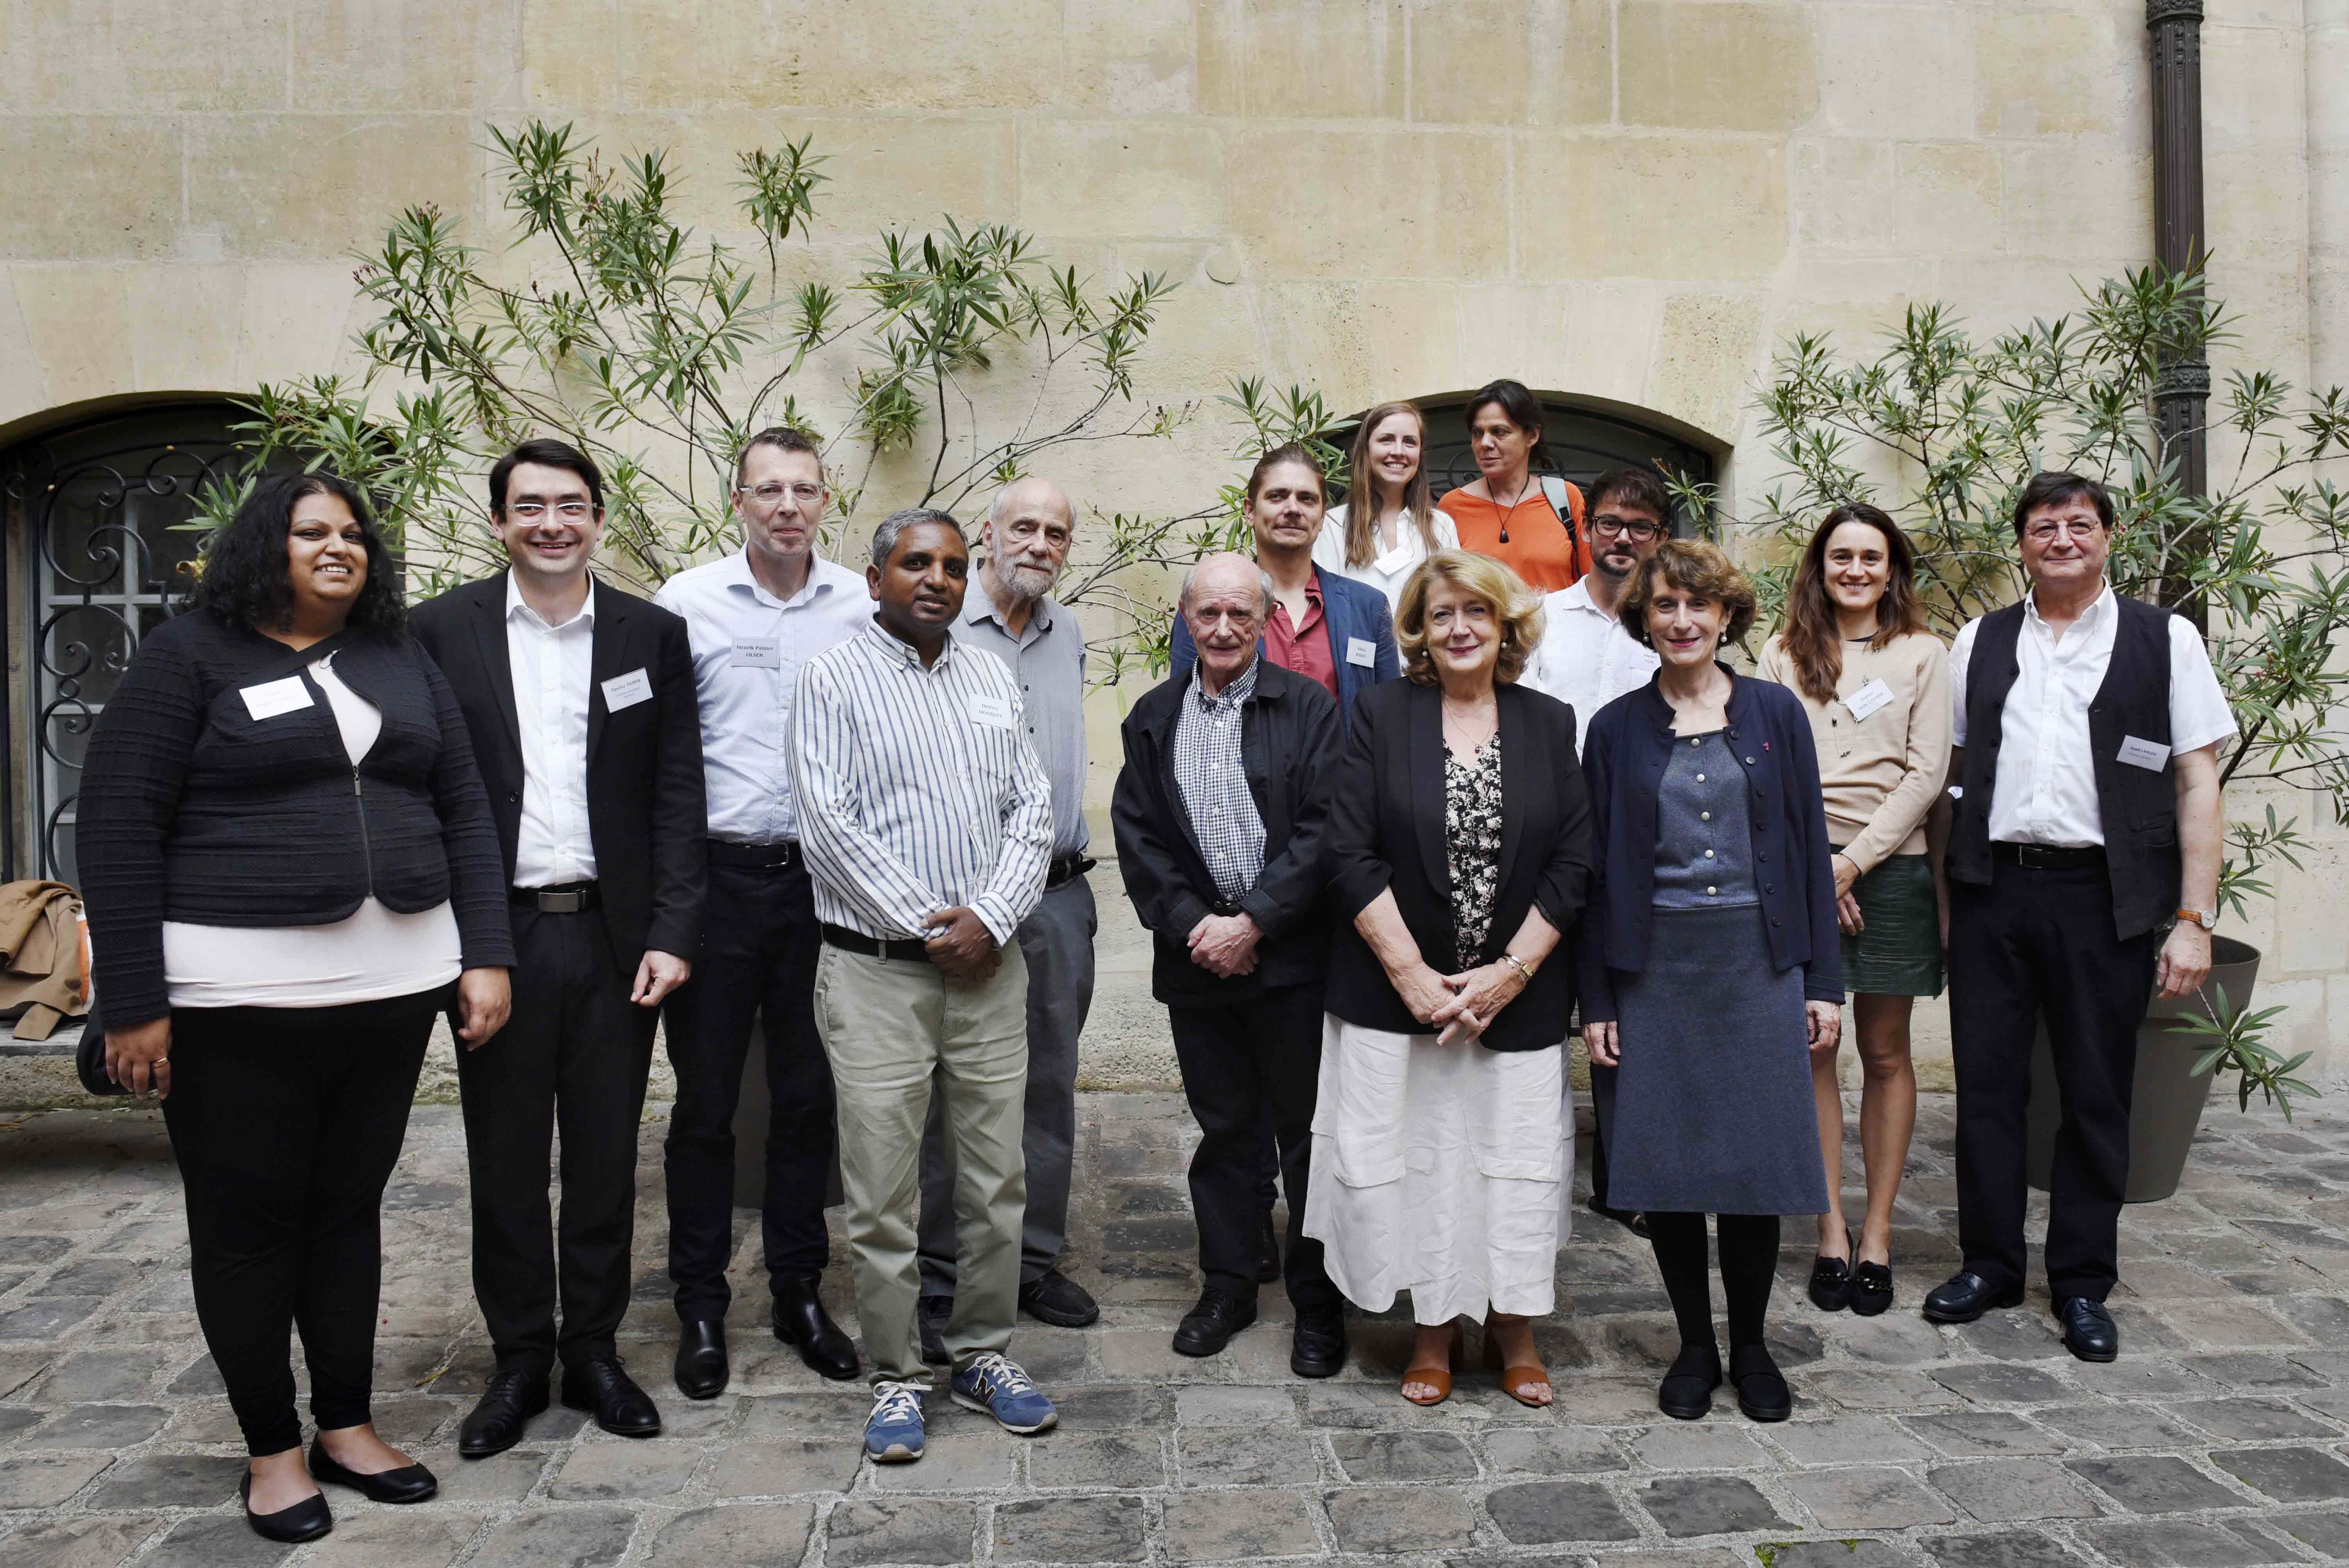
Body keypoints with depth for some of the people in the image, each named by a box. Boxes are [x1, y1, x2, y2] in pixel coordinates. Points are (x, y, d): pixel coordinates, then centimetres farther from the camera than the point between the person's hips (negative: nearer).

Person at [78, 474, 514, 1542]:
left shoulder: (403, 663, 11)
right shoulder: (189, 655, -2)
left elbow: (464, 814, 11)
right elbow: (118, 828, -6)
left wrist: (486, 956, 2)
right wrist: (132, 1003, -11)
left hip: (392, 986, 4)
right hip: (238, 998, -4)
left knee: (350, 1207, 13)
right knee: (246, 1222, 7)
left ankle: (347, 1425, 27)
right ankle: (271, 1448, 23)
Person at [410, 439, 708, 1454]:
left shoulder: (652, 635, 4)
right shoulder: (444, 630, 1)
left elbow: (677, 797, 3)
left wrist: (671, 934, -4)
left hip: (613, 937, 1)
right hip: (497, 938, -1)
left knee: (606, 1158, 11)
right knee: (505, 1162, 10)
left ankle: (594, 1352, 27)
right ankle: (518, 1360, 27)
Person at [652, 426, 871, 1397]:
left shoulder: (860, 607, 3)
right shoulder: (686, 601, -1)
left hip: (823, 876, 2)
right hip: (719, 873, -1)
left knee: (809, 1095, 11)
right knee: (705, 1099, 7)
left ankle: (799, 1292, 26)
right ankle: (701, 1306, 22)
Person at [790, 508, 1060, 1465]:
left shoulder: (993, 682, 12)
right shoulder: (835, 679, -1)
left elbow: (1032, 810, 7)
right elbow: (828, 825, -10)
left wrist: (990, 918, -8)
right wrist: (927, 922, -11)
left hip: (989, 967, 4)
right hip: (877, 972, -4)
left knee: (997, 1179, 10)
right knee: (882, 1193, 2)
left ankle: (983, 1355, 26)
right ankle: (896, 1378, 18)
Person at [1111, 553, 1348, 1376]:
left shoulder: (1309, 708, -1)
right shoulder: (1153, 718, 9)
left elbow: (1323, 830, -8)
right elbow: (1137, 837, 4)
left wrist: (1253, 923, -14)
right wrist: (1194, 924, -9)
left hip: (1292, 959, -3)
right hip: (1197, 961, 3)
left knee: (1307, 1130, 6)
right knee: (1223, 1127, 14)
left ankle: (1318, 1301, 20)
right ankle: (1228, 1284, 29)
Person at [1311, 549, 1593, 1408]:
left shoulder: (1549, 724, 5)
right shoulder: (1381, 715, -1)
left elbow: (1573, 864, 2)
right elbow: (1352, 855, -7)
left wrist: (1511, 972, -8)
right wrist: (1416, 977, -11)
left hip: (1517, 996, 1)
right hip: (1398, 992, -1)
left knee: (1516, 1158, 5)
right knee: (1415, 1158, 4)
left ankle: (1514, 1328, 25)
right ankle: (1434, 1330, 23)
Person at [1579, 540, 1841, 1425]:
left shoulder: (1775, 713, 5)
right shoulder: (1617, 728, 4)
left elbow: (1809, 848, 5)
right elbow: (1596, 868, 4)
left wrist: (1823, 980, 1)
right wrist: (1595, 1002, 0)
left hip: (1759, 962, 0)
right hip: (1656, 968, 0)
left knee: (1758, 1156, 5)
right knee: (1667, 1159, 4)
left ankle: (1750, 1346, 24)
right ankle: (1695, 1346, 22)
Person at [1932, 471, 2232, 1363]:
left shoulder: (2164, 640, 4)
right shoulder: (1980, 643, 11)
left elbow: (2198, 784, 1)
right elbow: (1947, 768, 12)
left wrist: (2194, 919, -7)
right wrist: (1939, 896, 3)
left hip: (2103, 895, -2)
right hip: (1991, 888, 2)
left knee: (2096, 1093, 7)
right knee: (1987, 1082, 7)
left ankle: (2083, 1284, 22)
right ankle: (1989, 1264, 22)